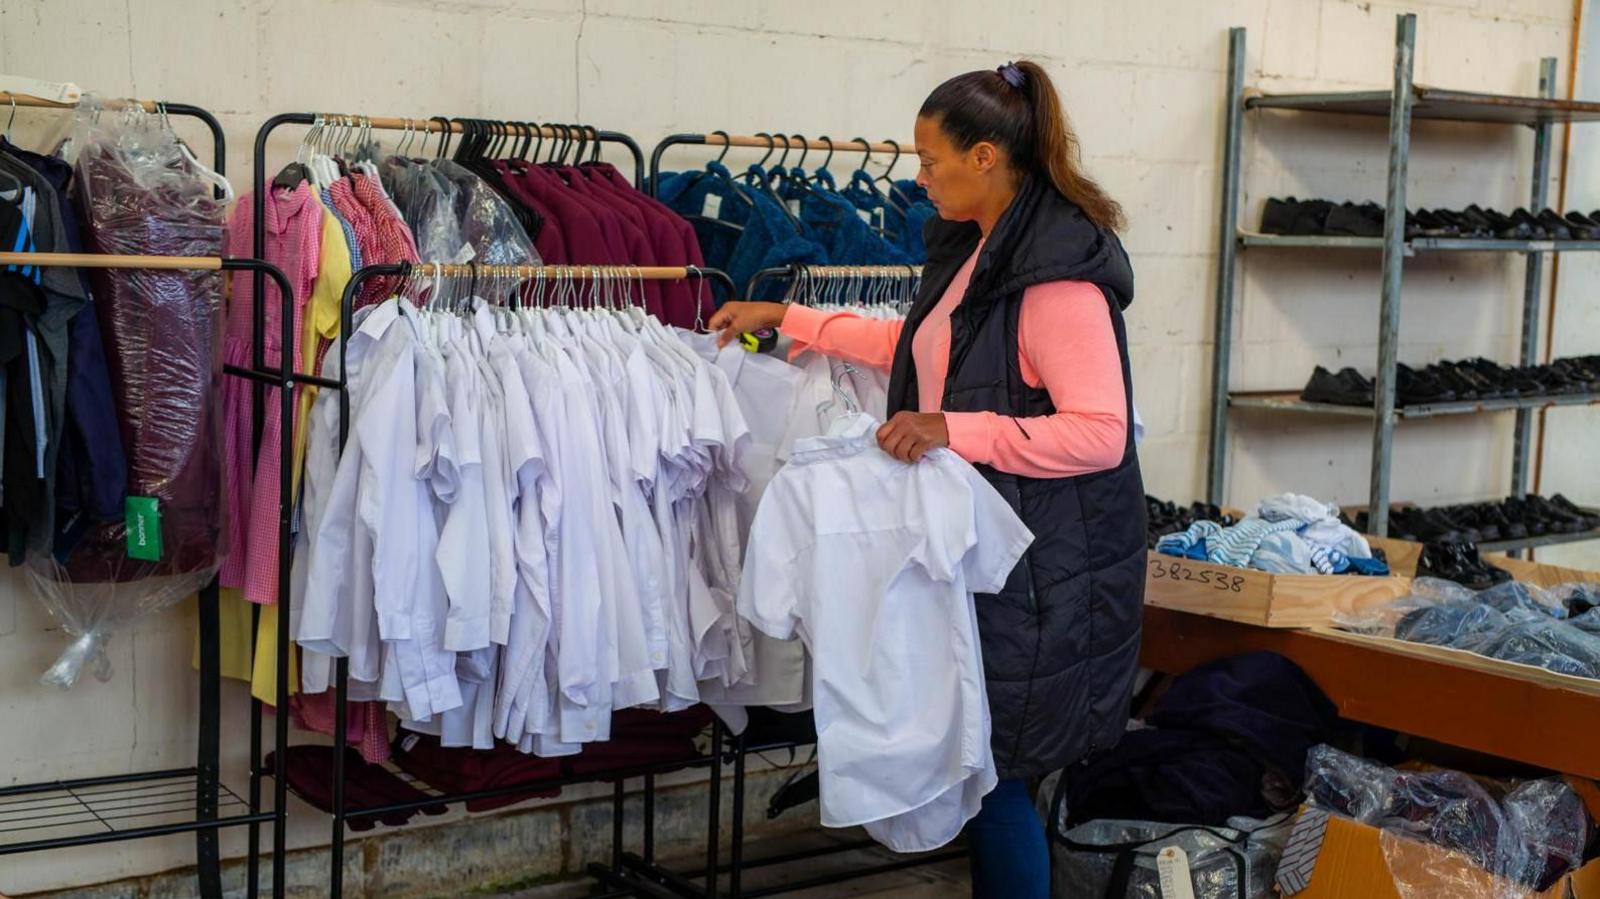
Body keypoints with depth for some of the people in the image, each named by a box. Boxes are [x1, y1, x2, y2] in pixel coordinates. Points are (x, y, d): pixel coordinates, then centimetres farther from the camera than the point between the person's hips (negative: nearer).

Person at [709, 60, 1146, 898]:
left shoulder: (1058, 272, -19)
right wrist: (788, 320, 25)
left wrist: (953, 429, -26)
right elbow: (920, 346, 26)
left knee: (992, 770, -2)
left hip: (1042, 566, -9)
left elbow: (1101, 433, -23)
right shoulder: (975, 248, 10)